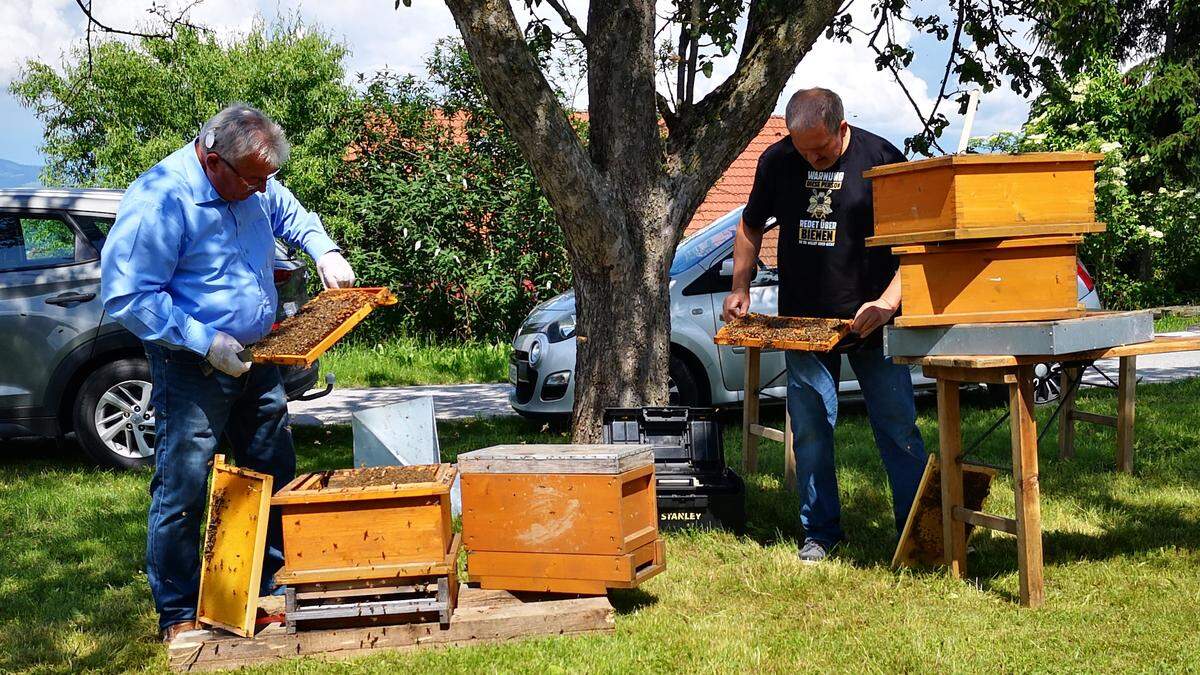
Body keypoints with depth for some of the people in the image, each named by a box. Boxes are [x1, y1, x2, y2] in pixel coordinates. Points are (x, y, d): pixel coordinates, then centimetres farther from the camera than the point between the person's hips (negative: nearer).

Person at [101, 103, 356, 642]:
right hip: (192, 370, -8)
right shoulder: (160, 199, -24)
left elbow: (287, 211, 23)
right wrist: (207, 342, -27)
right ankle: (177, 615, 13)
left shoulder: (251, 184, 0)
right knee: (183, 491, -2)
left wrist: (325, 251, 5)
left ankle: (271, 587, 30)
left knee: (275, 476, 14)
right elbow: (127, 297, -24)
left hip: (255, 361, 8)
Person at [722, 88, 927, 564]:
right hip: (802, 320, 3)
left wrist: (887, 303, -16)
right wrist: (740, 288, 7)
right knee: (809, 430, 5)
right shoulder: (777, 161, 2)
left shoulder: (880, 158, -8)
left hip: (870, 321, -3)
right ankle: (821, 531, 16)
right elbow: (751, 225, 17)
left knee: (897, 427, 1)